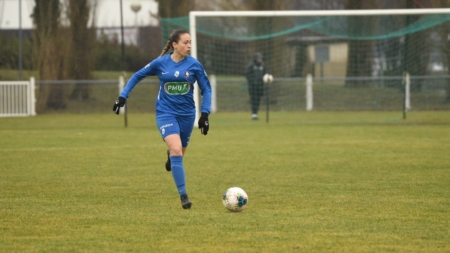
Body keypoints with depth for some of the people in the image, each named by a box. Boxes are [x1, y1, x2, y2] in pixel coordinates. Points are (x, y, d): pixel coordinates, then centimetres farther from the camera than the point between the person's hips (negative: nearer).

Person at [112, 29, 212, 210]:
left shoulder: (194, 65, -5)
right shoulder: (160, 64, -7)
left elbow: (206, 88, 5)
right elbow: (138, 76, 7)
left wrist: (205, 114, -3)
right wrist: (123, 96, 2)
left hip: (187, 114, 2)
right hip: (166, 113, -2)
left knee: (179, 153, 14)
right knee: (176, 150, -22)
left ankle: (170, 155, 54)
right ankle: (183, 195, -19)